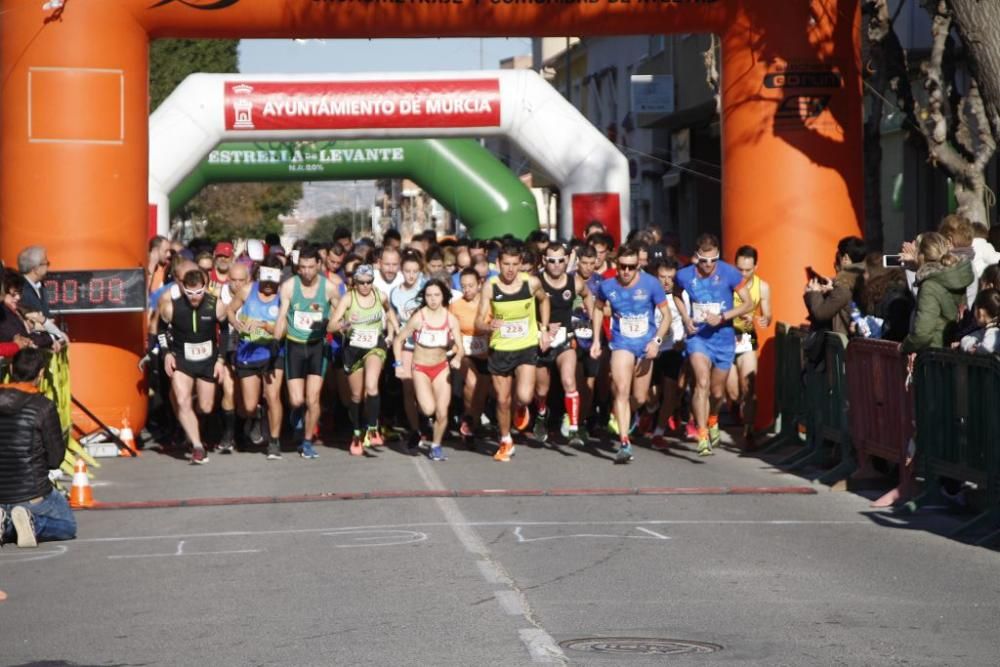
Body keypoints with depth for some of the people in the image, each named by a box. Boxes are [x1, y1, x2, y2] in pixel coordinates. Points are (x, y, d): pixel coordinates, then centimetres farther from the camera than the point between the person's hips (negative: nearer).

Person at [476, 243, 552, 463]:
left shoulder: (531, 283, -9)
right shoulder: (490, 286, -11)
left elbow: (543, 300, 14)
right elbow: (479, 321, -11)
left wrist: (544, 329, 9)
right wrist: (489, 324, -34)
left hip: (527, 347, -1)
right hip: (500, 349, 1)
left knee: (524, 396, -19)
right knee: (503, 400, 9)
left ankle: (522, 408, 20)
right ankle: (505, 442, 31)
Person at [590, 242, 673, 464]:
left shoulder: (651, 284, -12)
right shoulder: (607, 285, -8)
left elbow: (666, 314, -4)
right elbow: (598, 308, 13)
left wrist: (657, 340, -16)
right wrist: (596, 340, 9)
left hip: (646, 344, 1)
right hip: (622, 343, -1)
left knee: (640, 398, 7)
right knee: (622, 391, -19)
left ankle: (621, 416, 40)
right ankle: (624, 443, -22)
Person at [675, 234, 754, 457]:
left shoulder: (729, 273, -12)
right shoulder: (685, 276, -7)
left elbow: (748, 304, -8)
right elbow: (677, 295, 16)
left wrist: (722, 317, -20)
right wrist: (686, 318, 0)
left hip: (723, 338, 1)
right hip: (697, 336, -1)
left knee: (717, 391, 13)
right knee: (702, 383, -21)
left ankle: (712, 420, 45)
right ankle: (703, 436, -22)